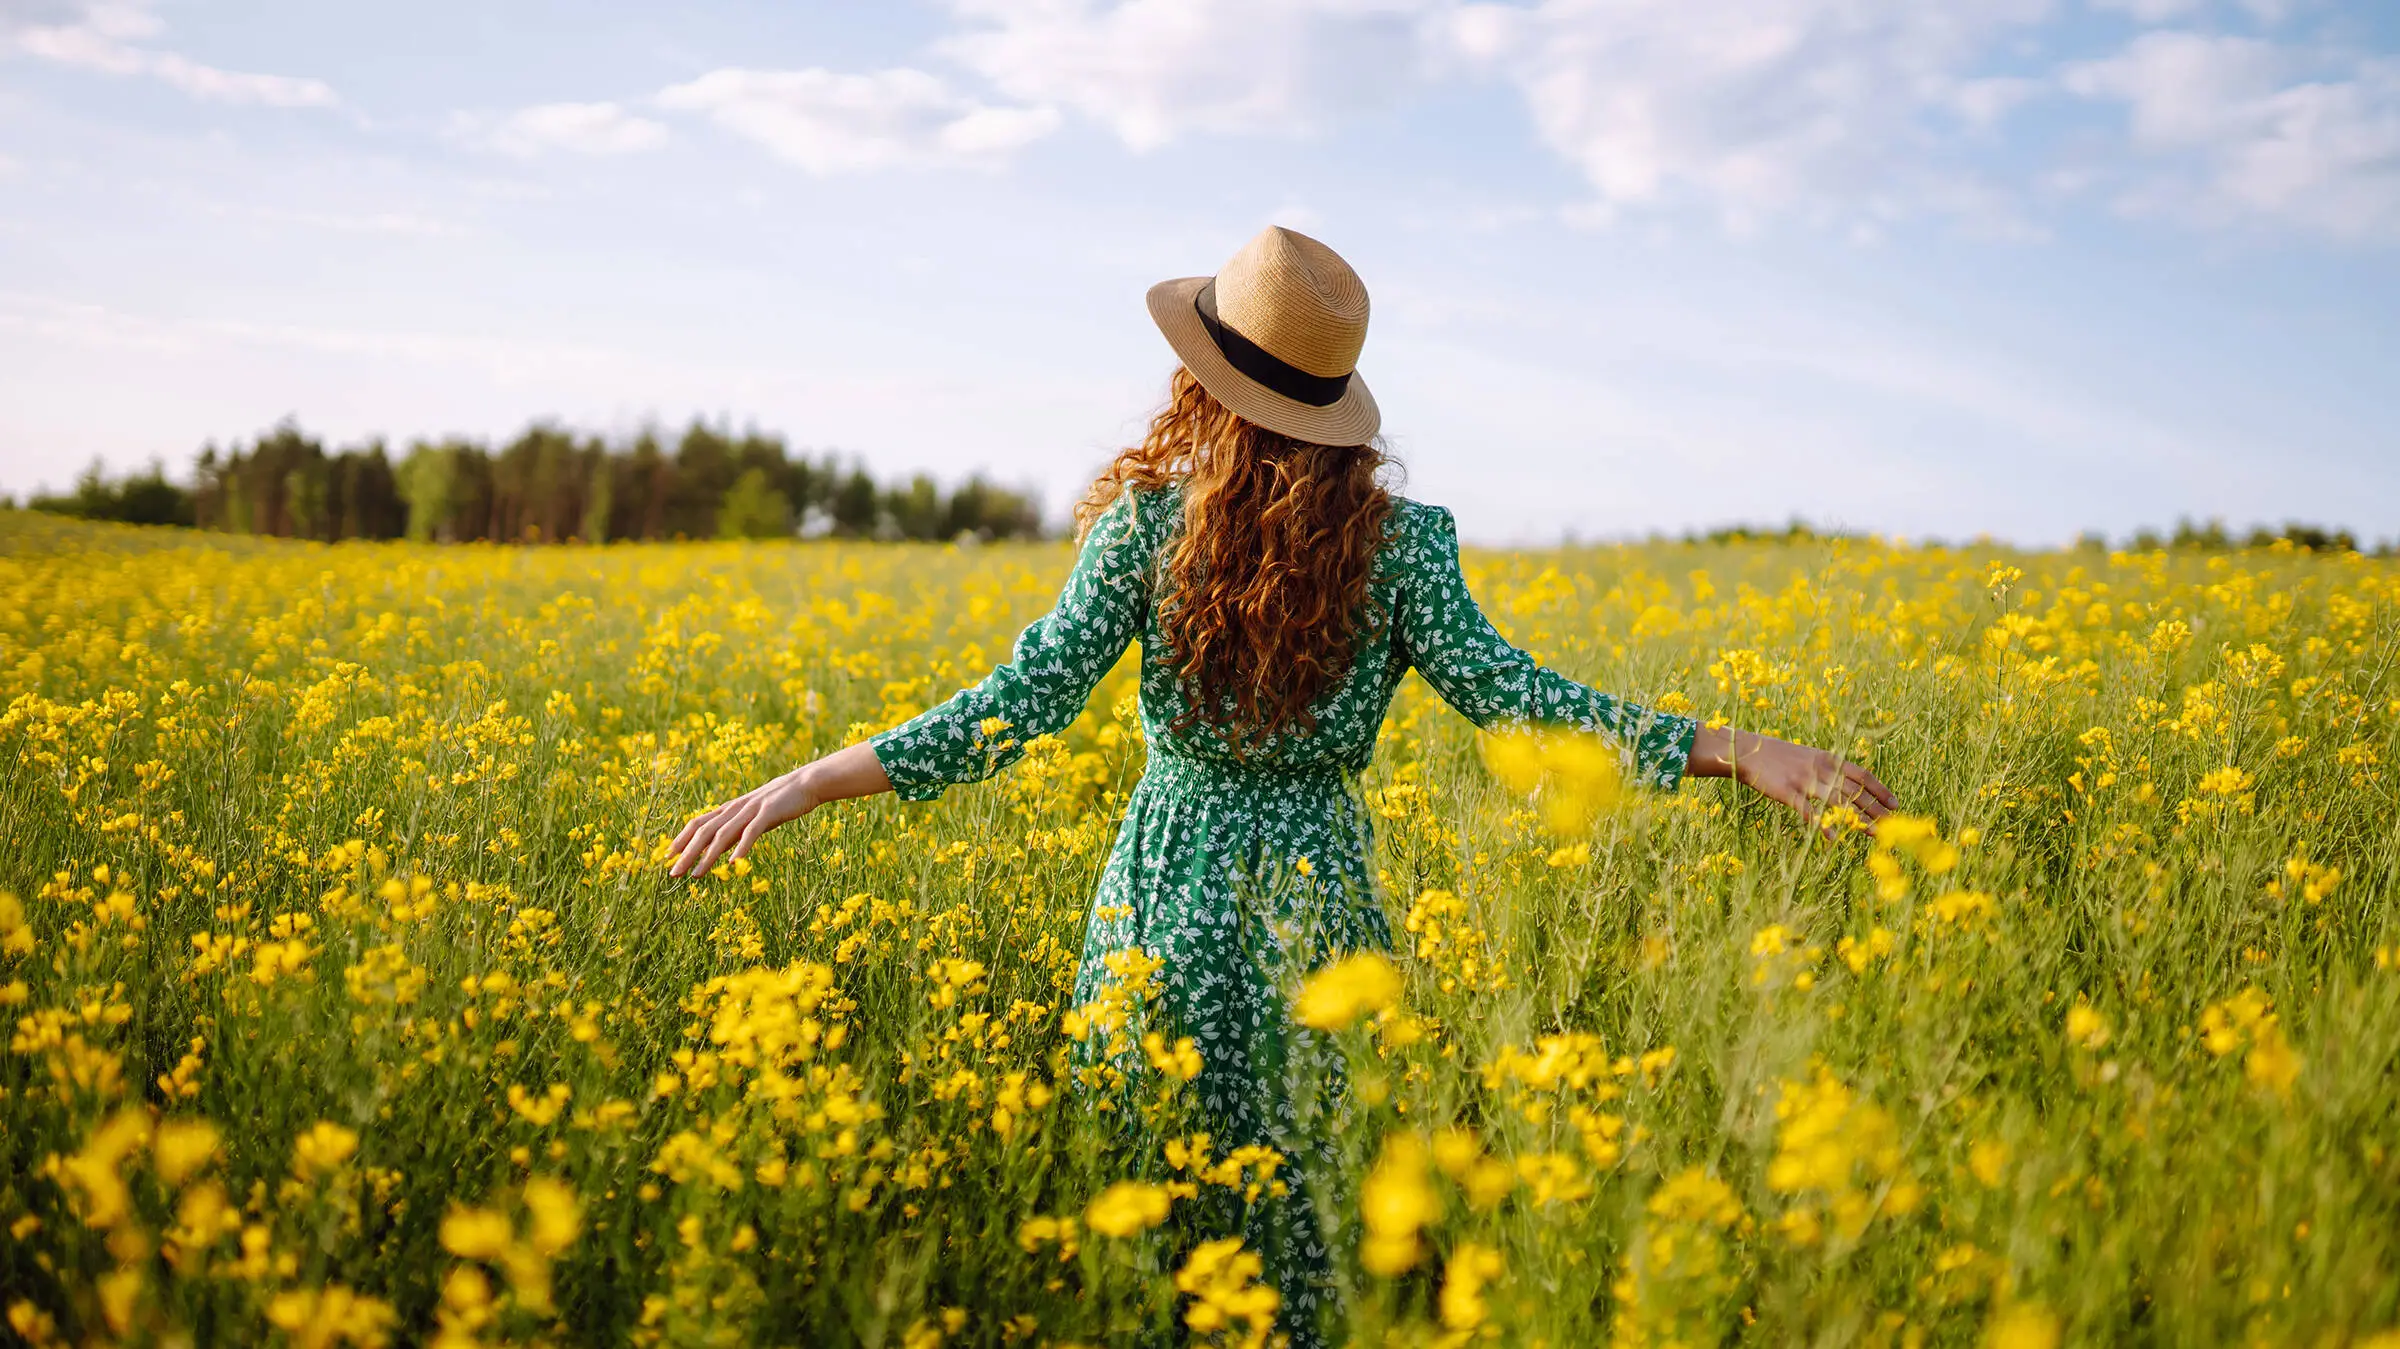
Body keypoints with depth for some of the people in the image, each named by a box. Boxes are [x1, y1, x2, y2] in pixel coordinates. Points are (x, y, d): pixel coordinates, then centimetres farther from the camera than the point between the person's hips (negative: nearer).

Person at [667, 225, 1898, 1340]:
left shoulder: (1147, 523, -7)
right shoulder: (1399, 540, -4)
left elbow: (1025, 702, -12)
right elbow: (1500, 691, -12)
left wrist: (803, 785, -10)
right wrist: (1738, 750, -9)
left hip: (1171, 883, -1)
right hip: (1318, 889, 1)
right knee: (1309, 1203, 13)